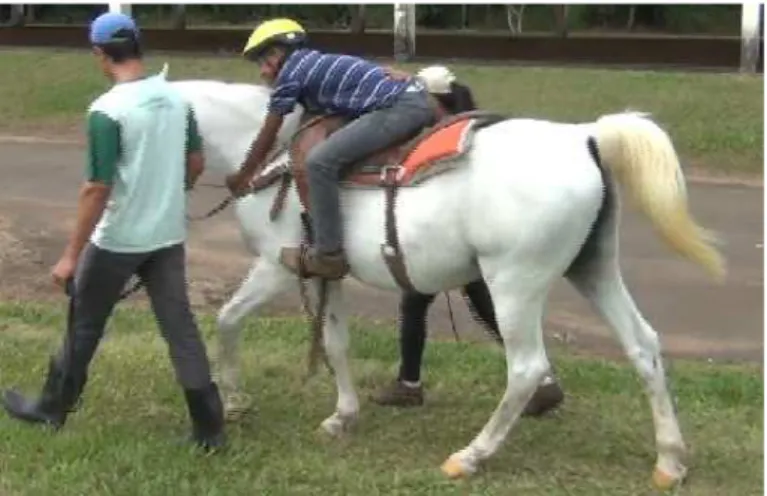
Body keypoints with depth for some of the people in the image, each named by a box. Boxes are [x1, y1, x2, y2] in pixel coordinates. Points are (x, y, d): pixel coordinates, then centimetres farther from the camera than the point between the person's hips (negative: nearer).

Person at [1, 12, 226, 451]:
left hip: (117, 241, -5)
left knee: (85, 325, 13)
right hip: (169, 236, 5)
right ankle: (210, 427, 9)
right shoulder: (177, 98, -1)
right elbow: (196, 163, 10)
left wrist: (72, 255, -14)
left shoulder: (107, 110, -21)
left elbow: (97, 189, -21)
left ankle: (53, 408, 31)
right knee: (180, 326, 9)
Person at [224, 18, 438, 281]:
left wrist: (243, 176, 22)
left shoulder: (289, 73, 3)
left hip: (398, 108, -10)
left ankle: (328, 255, -8)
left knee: (320, 161, -14)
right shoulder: (315, 63, 26)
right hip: (418, 100, 10)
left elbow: (268, 135, 11)